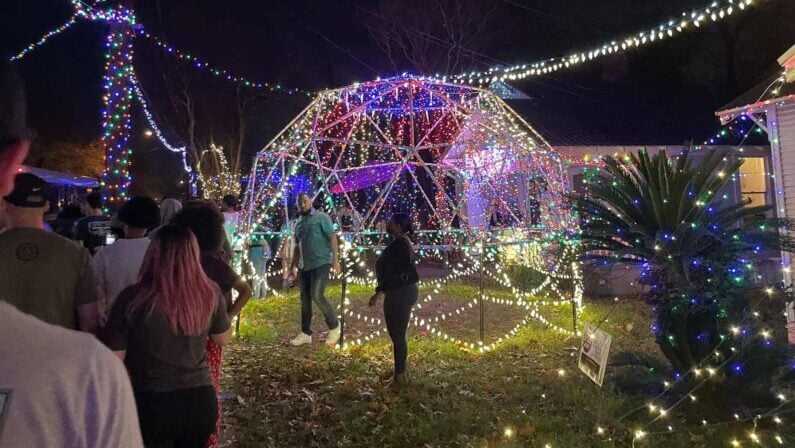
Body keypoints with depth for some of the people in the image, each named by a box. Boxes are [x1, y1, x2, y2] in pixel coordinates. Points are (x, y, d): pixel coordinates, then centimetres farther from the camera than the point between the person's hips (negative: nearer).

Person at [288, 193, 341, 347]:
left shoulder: (321, 217, -3)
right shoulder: (298, 223, 16)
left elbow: (332, 238, -9)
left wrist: (335, 258, -18)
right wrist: (293, 266, 19)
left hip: (321, 263, -7)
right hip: (304, 266, 7)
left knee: (317, 295, -15)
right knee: (305, 299, 7)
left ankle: (334, 325, 4)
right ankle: (305, 333, 16)